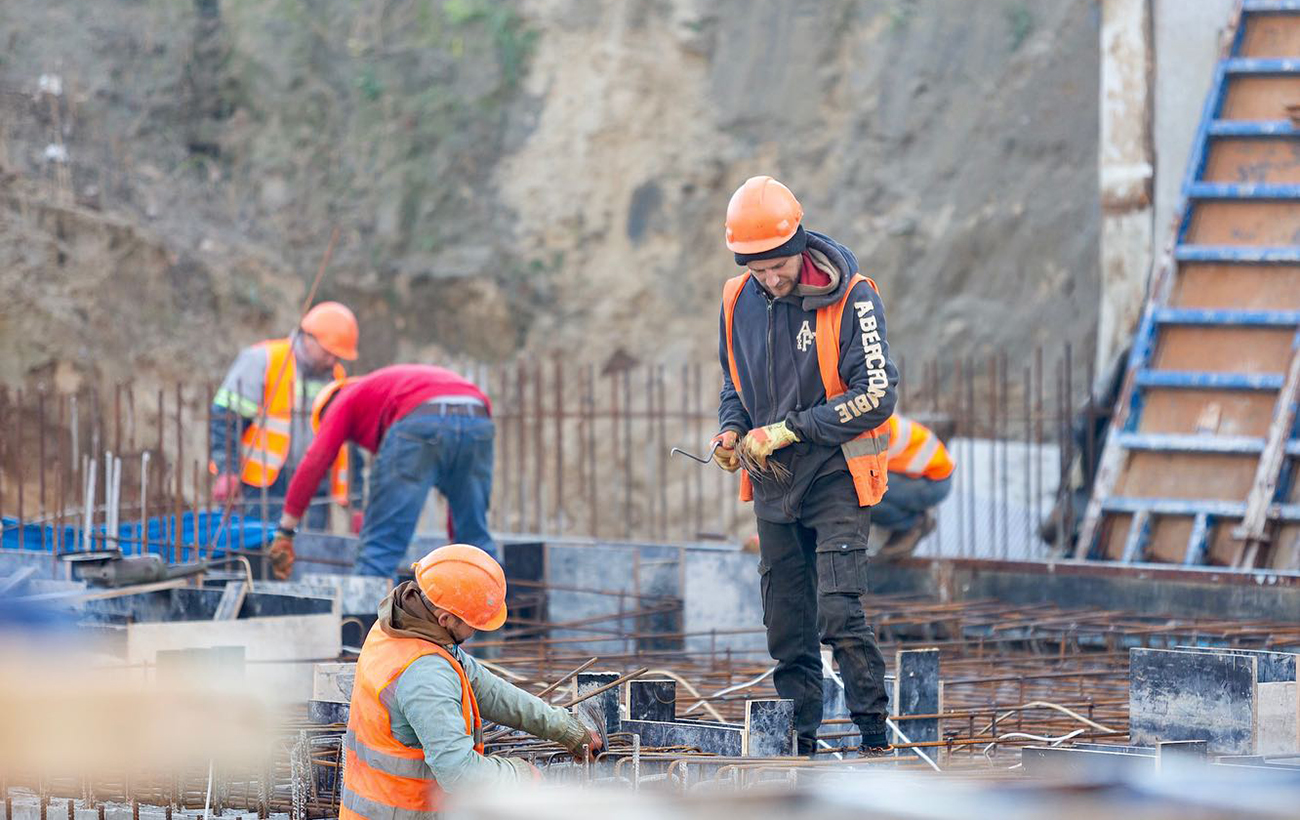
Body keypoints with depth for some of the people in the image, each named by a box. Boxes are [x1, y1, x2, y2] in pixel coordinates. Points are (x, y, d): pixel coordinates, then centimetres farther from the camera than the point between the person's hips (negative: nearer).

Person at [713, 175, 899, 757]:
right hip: (773, 484, 6)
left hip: (834, 475, -6)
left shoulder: (851, 298, -13)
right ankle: (799, 743, 15)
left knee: (838, 613, -17)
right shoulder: (739, 301, 4)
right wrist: (731, 430, -1)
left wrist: (786, 430, -17)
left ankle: (874, 737, -12)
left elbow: (875, 396, -16)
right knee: (786, 624, 8)